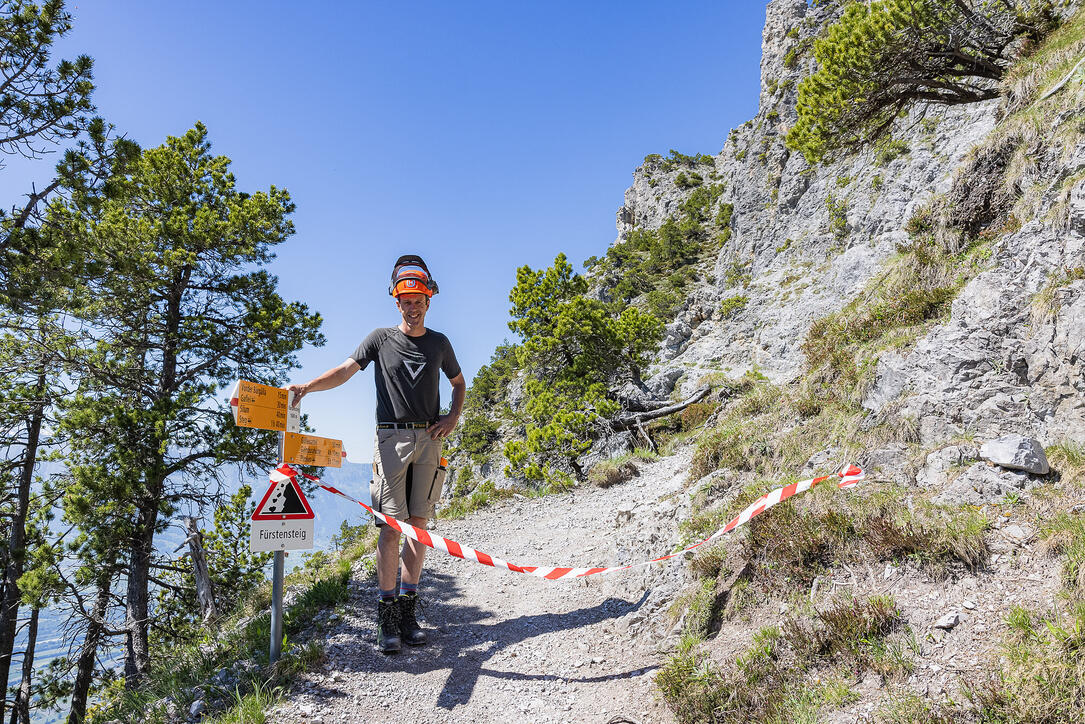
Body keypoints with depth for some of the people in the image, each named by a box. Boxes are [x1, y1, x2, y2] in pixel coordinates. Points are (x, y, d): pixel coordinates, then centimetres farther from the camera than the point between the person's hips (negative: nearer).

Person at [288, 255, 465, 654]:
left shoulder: (439, 343, 12)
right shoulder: (381, 338, 4)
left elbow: (459, 383, 24)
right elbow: (345, 371, -7)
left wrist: (453, 418, 8)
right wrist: (308, 385, -24)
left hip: (428, 440, 3)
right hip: (392, 438, -3)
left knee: (418, 524, 4)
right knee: (392, 526, -7)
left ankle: (408, 611, 14)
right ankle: (387, 618, 2)